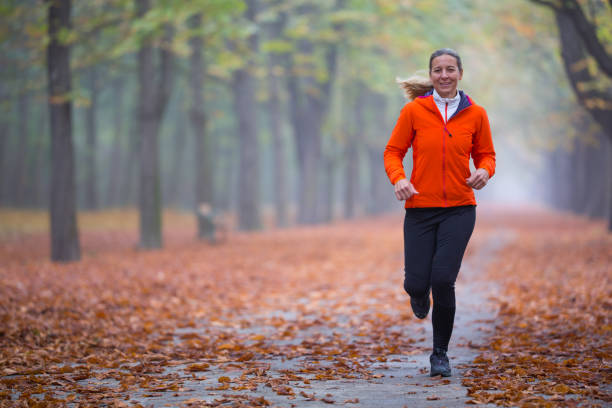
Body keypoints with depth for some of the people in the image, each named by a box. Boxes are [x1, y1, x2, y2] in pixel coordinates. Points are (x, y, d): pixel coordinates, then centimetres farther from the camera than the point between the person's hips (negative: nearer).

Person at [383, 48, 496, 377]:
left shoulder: (475, 114, 3)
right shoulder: (414, 111, 0)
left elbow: (485, 154, 13)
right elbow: (393, 152, 4)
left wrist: (484, 171, -10)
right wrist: (398, 178, -16)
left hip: (459, 209, 0)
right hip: (420, 208, 0)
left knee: (443, 279, -13)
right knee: (416, 283, -4)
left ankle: (440, 353, 7)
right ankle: (420, 295, 39)